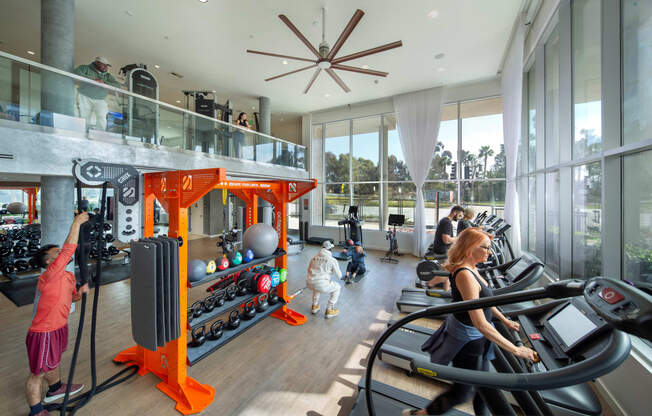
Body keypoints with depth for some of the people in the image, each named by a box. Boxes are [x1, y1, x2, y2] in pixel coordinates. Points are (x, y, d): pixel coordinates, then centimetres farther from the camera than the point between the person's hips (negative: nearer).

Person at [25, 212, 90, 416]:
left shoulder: (68, 276, -1)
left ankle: (56, 389, 52)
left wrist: (80, 292, -8)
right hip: (43, 334, -8)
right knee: (37, 373, 11)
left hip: (58, 328, 8)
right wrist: (77, 223, -37)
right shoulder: (49, 276, -28)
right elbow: (68, 250, -41)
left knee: (53, 363, 30)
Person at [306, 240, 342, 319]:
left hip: (309, 284, 6)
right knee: (337, 287, 22)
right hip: (321, 285, -5)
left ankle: (315, 306, 39)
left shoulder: (314, 258, 14)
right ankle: (329, 311, 22)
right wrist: (340, 276, 34)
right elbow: (339, 275, 9)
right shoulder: (332, 260, 0)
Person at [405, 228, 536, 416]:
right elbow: (480, 324, -31)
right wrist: (516, 350, -24)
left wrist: (505, 320, 20)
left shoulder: (471, 269, 0)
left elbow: (484, 300, 17)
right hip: (467, 340, -9)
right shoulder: (465, 275, -31)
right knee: (461, 393, 11)